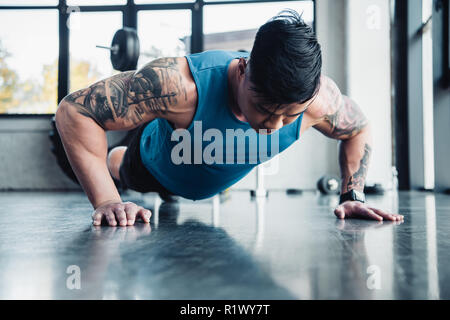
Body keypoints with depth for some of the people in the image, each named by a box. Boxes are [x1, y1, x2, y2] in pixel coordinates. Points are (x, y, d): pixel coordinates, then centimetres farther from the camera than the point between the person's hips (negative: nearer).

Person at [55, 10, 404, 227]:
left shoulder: (320, 99, -39)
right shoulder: (182, 85, -52)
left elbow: (359, 128, -13)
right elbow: (73, 109, -45)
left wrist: (353, 195, -21)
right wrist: (106, 201, -49)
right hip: (156, 164, -4)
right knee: (123, 171, 33)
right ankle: (112, 159, 67)